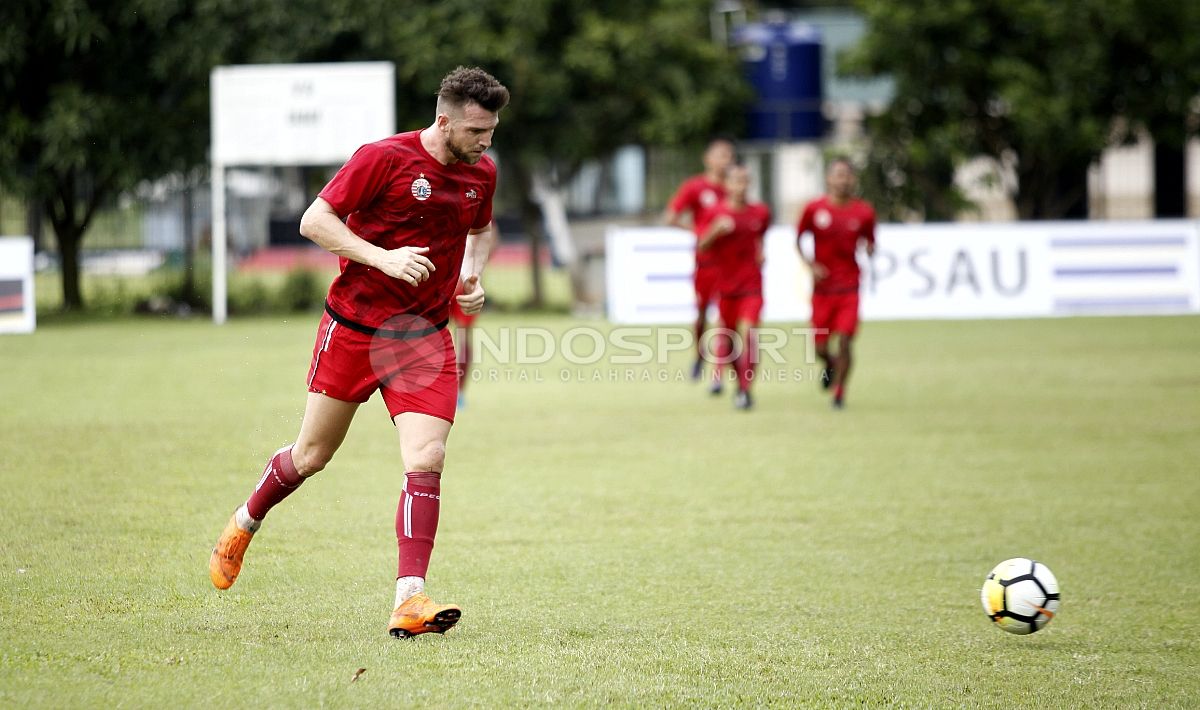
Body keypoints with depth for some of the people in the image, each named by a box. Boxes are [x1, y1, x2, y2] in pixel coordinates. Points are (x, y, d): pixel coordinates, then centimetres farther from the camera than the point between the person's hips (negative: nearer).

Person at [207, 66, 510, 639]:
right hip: (354, 327, -3)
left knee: (426, 460, -15)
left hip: (426, 335, 3)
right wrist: (381, 257, -24)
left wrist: (472, 275, 5)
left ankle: (409, 601, -17)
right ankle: (245, 523, 40)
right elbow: (315, 220, -13)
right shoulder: (384, 158, -14)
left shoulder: (481, 173, 4)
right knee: (313, 455, 10)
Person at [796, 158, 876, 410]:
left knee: (845, 341, -10)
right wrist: (810, 264, -6)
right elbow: (799, 239, 8)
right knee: (820, 347, 2)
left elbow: (870, 243, 10)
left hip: (849, 287, 0)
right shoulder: (814, 209, -3)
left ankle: (839, 393, 5)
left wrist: (869, 248, -13)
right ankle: (830, 363, 38)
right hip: (822, 286, 0)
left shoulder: (863, 212, -1)